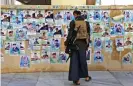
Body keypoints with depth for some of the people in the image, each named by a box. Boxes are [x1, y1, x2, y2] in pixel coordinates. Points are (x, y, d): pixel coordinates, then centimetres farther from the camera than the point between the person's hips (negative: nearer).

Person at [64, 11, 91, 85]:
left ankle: (76, 80, 3)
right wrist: (87, 45, 15)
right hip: (83, 43, 3)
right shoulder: (86, 23, 5)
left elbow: (70, 33, -9)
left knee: (74, 61, 3)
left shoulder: (73, 22, -6)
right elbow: (88, 35, 7)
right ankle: (86, 76, 30)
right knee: (83, 60, 17)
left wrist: (67, 43, -2)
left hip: (75, 43, -3)